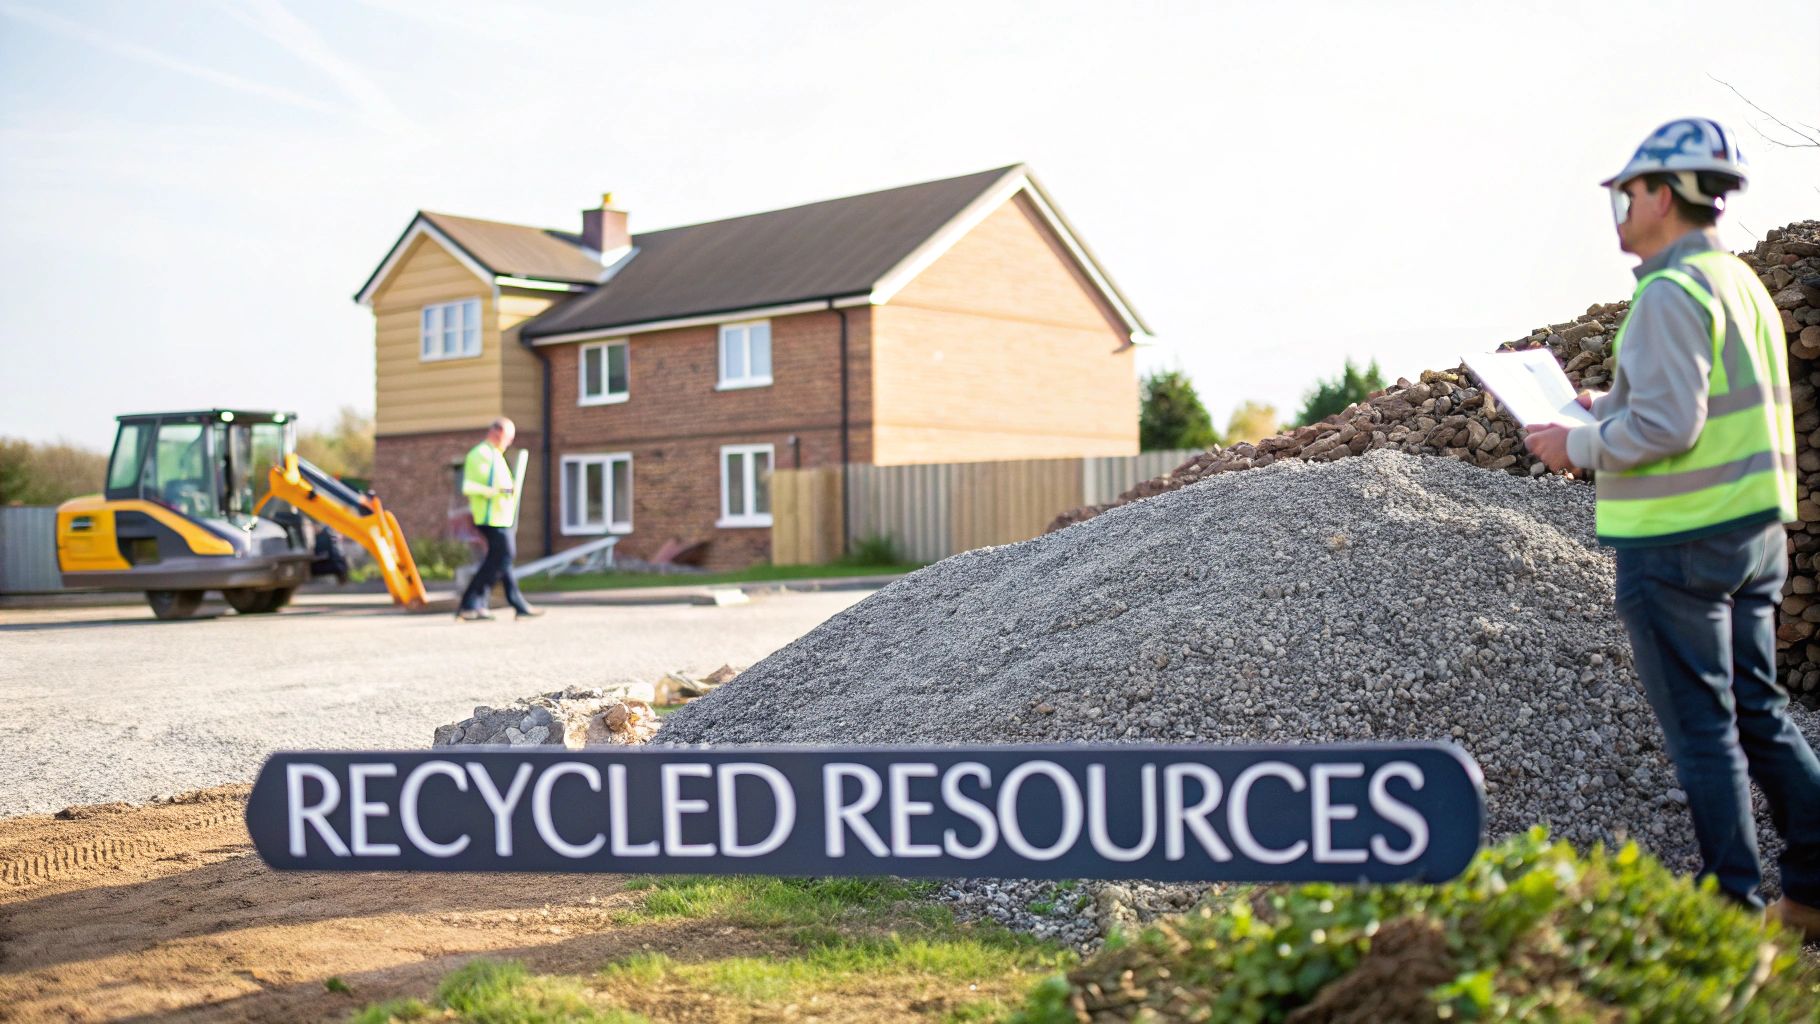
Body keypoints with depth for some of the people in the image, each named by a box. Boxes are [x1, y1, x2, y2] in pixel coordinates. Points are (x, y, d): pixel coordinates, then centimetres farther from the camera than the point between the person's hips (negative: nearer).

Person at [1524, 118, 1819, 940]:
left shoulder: (1673, 293, -17)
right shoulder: (1743, 283, 14)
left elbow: (1666, 426, -24)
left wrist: (1580, 448, -9)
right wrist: (1605, 409, 19)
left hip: (1678, 537, -9)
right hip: (1754, 530, 9)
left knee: (1702, 728, 0)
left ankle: (1737, 906, 7)